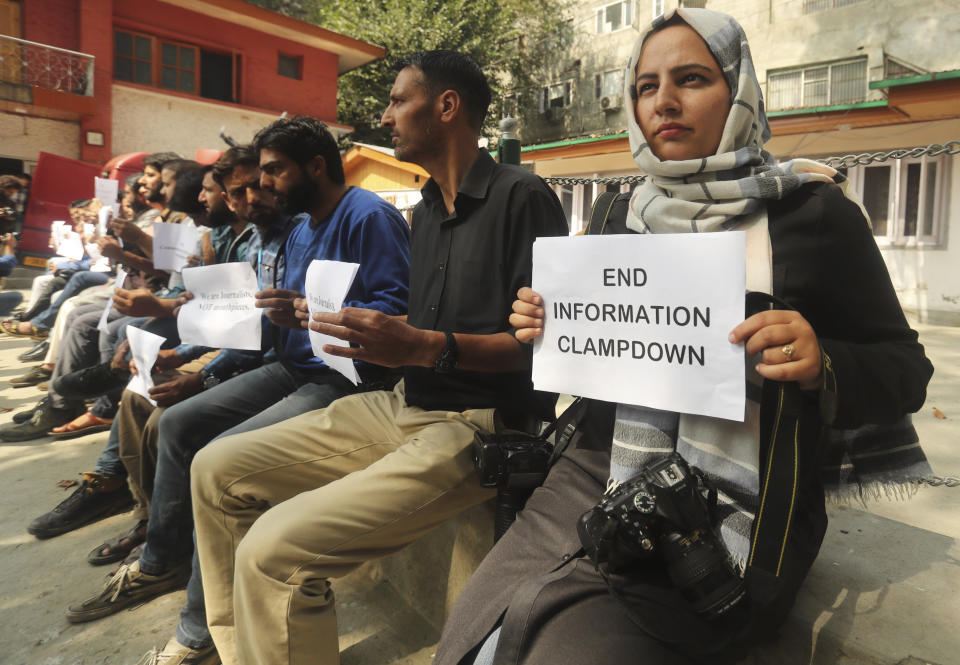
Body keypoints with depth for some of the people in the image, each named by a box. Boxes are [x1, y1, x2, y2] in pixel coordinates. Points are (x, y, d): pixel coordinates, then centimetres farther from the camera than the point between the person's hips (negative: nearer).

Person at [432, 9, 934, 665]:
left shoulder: (812, 212, -1)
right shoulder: (622, 216, 12)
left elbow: (905, 369, 3)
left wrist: (822, 367, -19)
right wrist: (550, 330, 0)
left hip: (732, 513, -3)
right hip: (595, 479, 4)